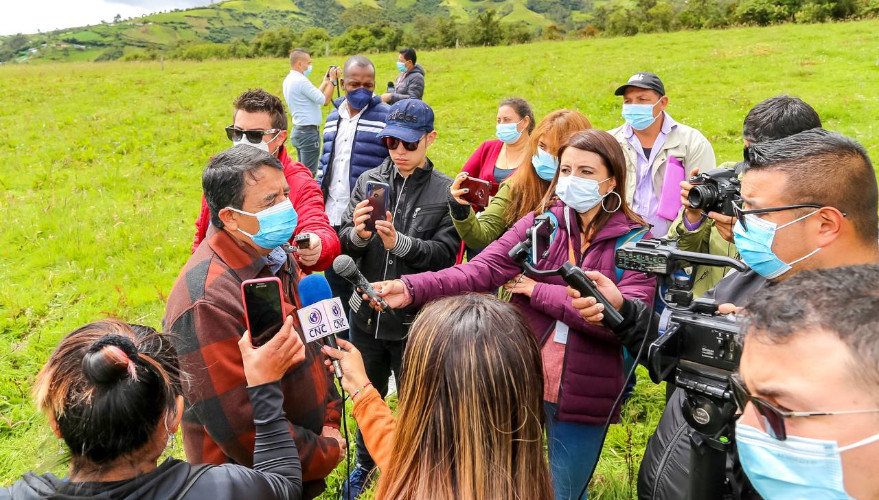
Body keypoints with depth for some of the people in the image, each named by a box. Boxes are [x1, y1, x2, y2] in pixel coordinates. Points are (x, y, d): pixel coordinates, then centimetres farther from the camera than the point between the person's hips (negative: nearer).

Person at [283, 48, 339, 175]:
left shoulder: (289, 80, 12)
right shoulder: (301, 81, -18)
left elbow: (314, 97, 15)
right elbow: (325, 100, -18)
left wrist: (325, 83, 18)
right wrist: (332, 81, -7)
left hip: (298, 130, 10)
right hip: (308, 132, -10)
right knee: (309, 174, -6)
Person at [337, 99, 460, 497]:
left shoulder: (446, 192, -8)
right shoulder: (369, 181, -1)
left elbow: (445, 254, -15)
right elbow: (342, 246, -4)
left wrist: (400, 243, -30)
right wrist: (358, 234, -26)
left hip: (416, 320, -3)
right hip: (367, 314, 3)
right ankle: (365, 464, 48)